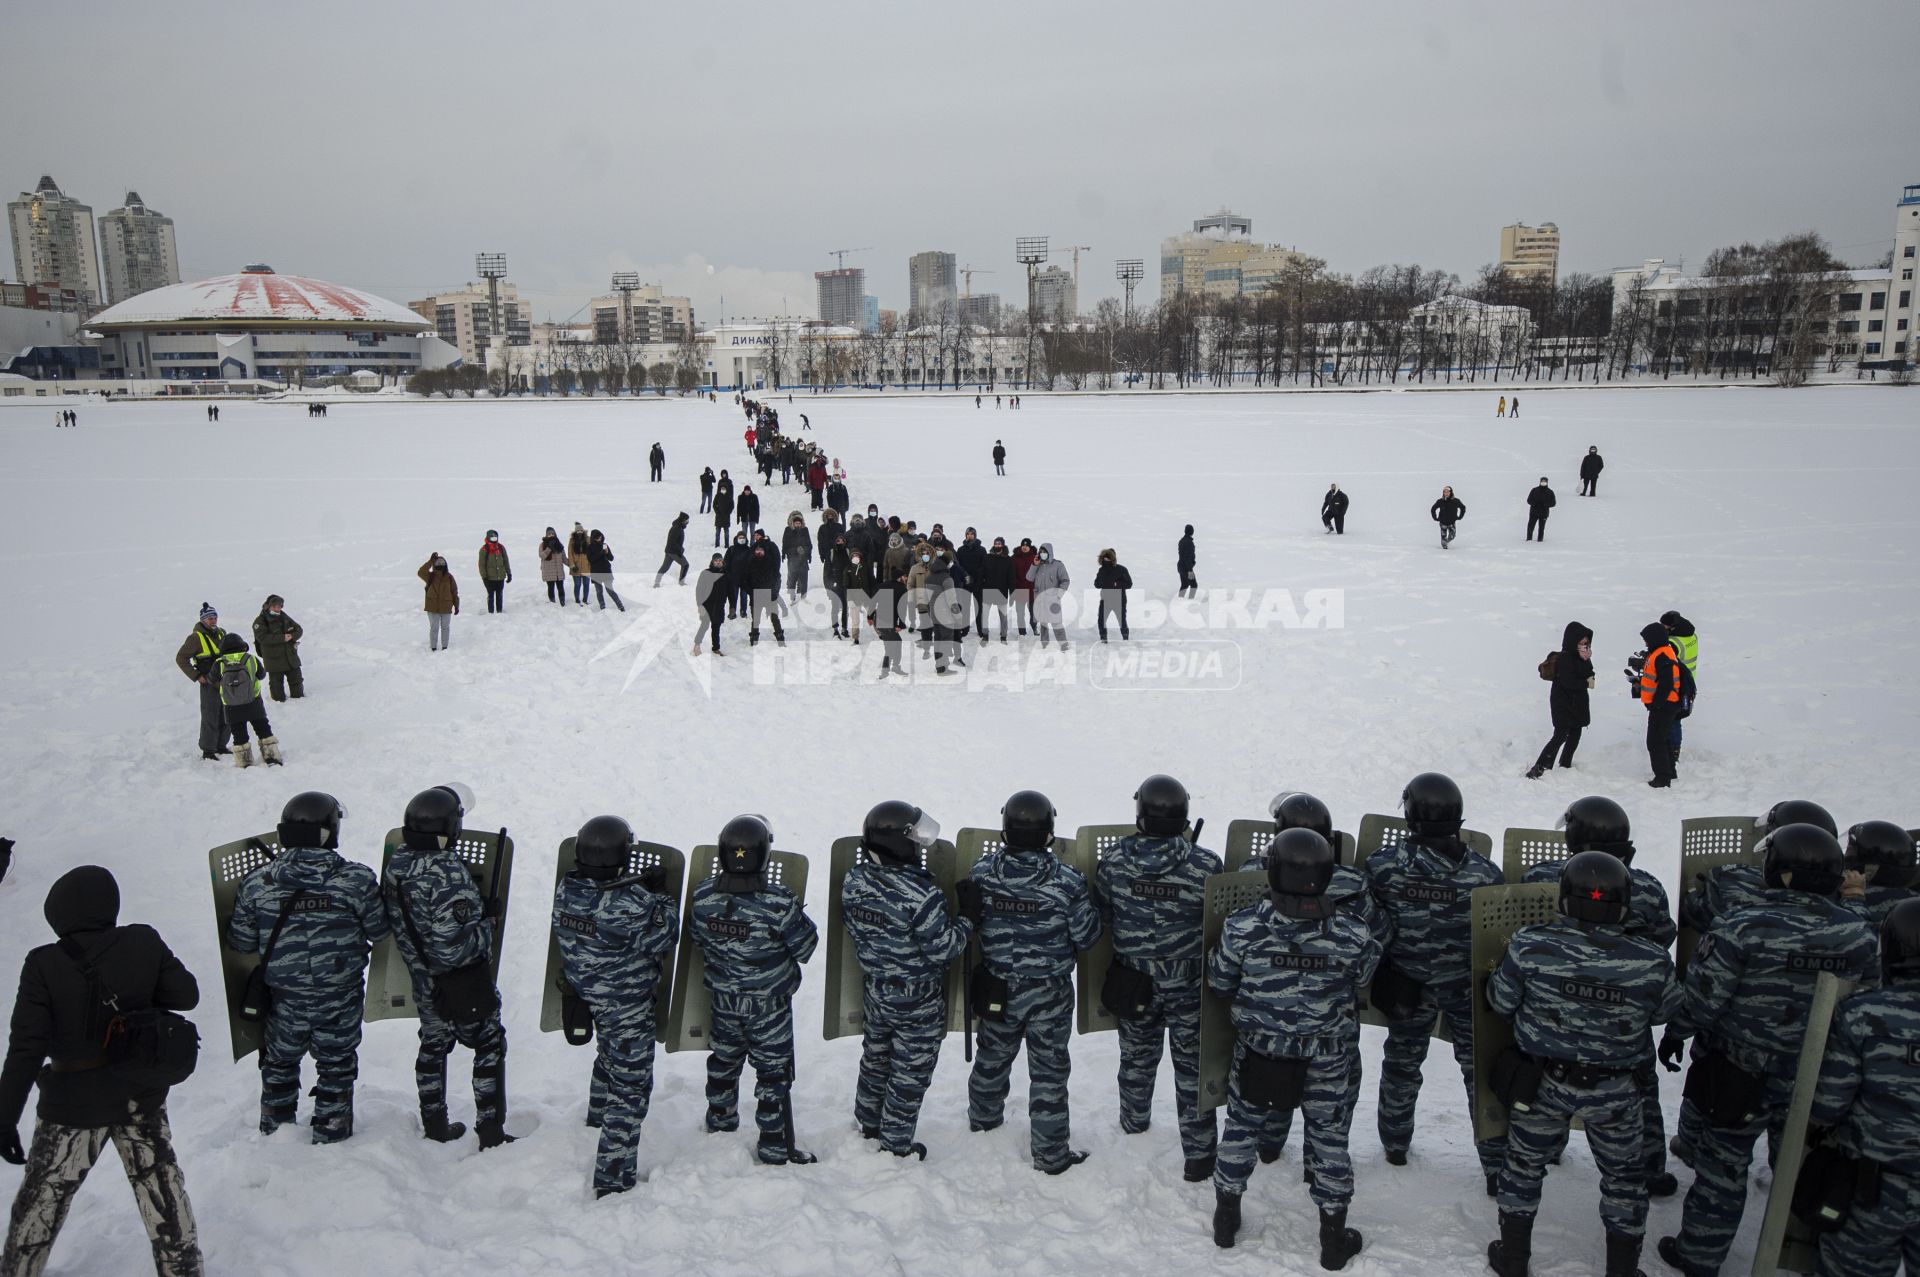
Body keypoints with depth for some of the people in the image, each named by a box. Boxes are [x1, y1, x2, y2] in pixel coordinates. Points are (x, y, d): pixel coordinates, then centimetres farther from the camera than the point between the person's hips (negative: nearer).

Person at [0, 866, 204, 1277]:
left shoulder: (44, 965, -19)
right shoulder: (144, 943, -13)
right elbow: (186, 995, -5)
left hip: (72, 1105, -2)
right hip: (141, 1097, 2)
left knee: (42, 1198, 21)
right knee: (162, 1189, 16)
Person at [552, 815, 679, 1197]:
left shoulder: (566, 890, -13)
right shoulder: (631, 905, -33)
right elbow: (663, 940, -19)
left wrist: (641, 889, 0)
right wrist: (660, 897, -7)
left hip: (588, 995, 7)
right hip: (629, 1007, -7)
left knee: (608, 1058, 33)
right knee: (630, 1088, 6)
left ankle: (599, 1119, 57)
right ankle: (613, 1178, 10)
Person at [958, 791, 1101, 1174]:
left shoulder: (982, 871, -14)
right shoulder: (1067, 881, -23)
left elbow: (969, 922, 0)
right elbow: (1087, 936, -11)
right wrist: (1088, 905, 7)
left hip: (996, 987, 3)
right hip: (1049, 993, -3)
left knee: (992, 1056, 25)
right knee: (1049, 1070, 12)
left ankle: (983, 1121, 48)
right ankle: (1051, 1153, 23)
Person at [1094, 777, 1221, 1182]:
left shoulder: (1113, 862, -16)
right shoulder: (1204, 865, -23)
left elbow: (1101, 917, -3)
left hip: (1132, 979, 2)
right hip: (1188, 982, -2)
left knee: (1137, 1054, 25)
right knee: (1192, 1064, 13)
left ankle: (1134, 1122, 47)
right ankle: (1199, 1153, 22)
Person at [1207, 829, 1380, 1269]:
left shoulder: (1243, 927, -24)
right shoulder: (1353, 934, -23)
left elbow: (1219, 984, -8)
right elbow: (1362, 983, -4)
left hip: (1256, 1054, 1)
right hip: (1326, 1062, 0)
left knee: (1241, 1127, 22)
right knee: (1329, 1138, 19)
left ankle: (1226, 1218, 38)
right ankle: (1334, 1240, 34)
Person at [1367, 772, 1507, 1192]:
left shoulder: (1383, 864, -21)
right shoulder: (1484, 873, -20)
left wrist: (1375, 976, 8)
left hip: (1404, 988, 1)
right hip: (1468, 990, -1)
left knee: (1402, 1063, 22)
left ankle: (1395, 1144, 40)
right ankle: (1497, 1165, 26)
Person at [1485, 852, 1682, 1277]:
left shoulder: (1530, 946, -23)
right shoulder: (1652, 962, -20)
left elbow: (1501, 1002, -9)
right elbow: (1665, 1013, 0)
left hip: (1541, 1081, 0)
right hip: (1616, 1092, 0)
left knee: (1525, 1163, 20)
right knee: (1624, 1175, 24)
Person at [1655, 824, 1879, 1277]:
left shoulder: (1746, 929, -22)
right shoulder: (1859, 935, -7)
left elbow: (1702, 998, -16)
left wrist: (1676, 1033, 1)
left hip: (1742, 1077, -4)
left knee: (1722, 1163, 11)